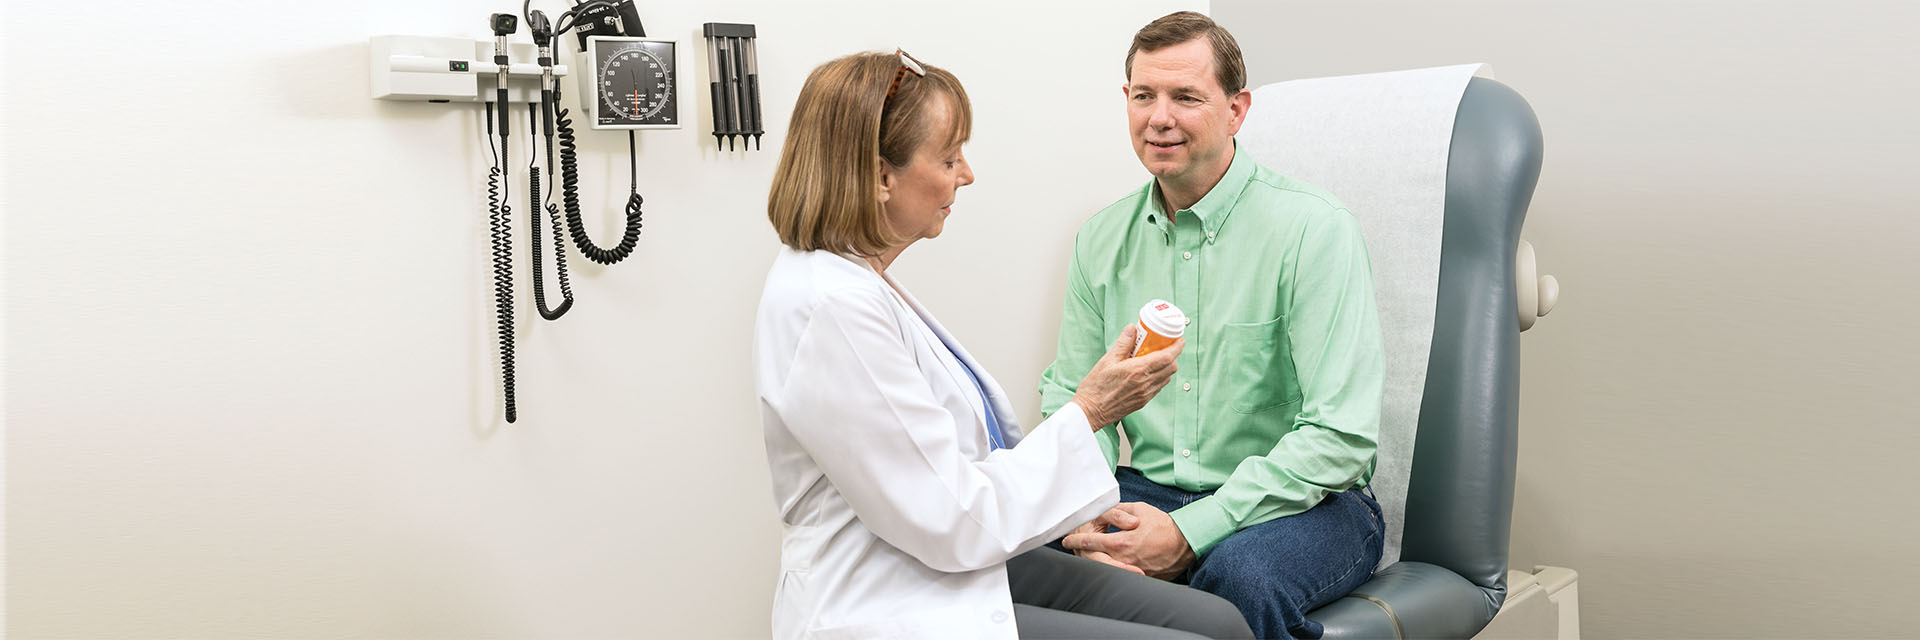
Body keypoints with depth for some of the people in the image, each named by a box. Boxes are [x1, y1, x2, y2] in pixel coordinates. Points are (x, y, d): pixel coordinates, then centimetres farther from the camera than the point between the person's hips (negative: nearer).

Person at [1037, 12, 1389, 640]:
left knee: (1237, 573, -36)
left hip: (1307, 501, -3)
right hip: (1151, 491, 4)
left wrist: (1189, 532, -23)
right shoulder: (1101, 239, 6)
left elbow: (1341, 434, -17)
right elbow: (1070, 396, 11)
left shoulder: (1314, 228, -12)